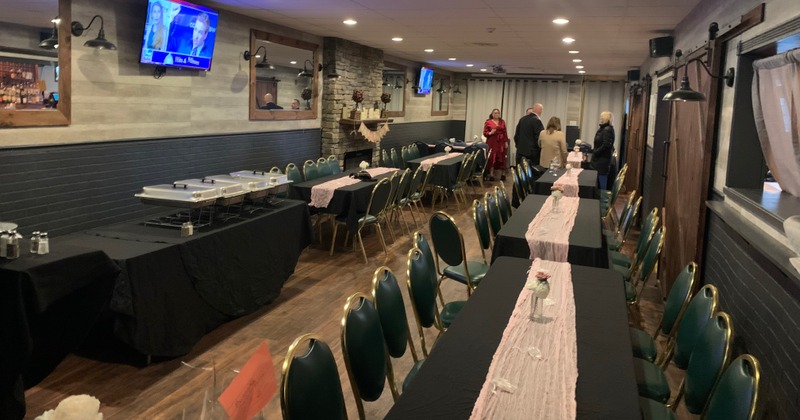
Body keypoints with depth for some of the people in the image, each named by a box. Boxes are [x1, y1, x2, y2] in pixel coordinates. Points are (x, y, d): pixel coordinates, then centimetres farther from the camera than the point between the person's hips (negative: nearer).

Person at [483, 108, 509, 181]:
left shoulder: (502, 122, 11)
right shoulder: (488, 122, 1)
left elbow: (505, 132, 10)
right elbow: (485, 133, 1)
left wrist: (506, 142, 5)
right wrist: (490, 133, -19)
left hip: (501, 142, 2)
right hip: (492, 142, -2)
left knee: (501, 158, 1)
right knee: (491, 158, -5)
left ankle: (503, 174, 6)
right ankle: (491, 175, -1)